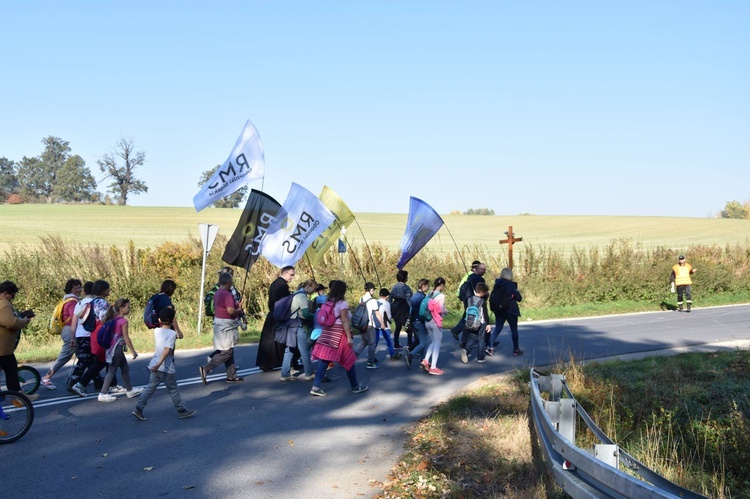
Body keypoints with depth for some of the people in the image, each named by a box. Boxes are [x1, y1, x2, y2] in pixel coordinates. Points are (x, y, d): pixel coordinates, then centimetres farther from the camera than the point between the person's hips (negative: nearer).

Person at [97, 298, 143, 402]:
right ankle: (103, 394, -3)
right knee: (112, 370, -4)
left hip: (112, 347, 9)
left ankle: (130, 390, 25)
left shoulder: (113, 319, 9)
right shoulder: (123, 321, -15)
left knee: (125, 368, 17)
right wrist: (133, 351, -10)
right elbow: (126, 338, -16)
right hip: (117, 348, -9)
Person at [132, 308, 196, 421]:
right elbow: (167, 350, -24)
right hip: (166, 367, -6)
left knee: (150, 388, 11)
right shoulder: (172, 333, -14)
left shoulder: (156, 331, 4)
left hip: (155, 366, 6)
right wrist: (160, 363, -29)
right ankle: (182, 411, 18)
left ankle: (138, 408, 3)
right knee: (173, 389, 6)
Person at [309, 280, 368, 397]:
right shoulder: (342, 303, -9)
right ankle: (355, 386, 17)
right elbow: (344, 321, -15)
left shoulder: (329, 302, 12)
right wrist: (349, 337, -16)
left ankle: (316, 387, -6)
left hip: (328, 332, 7)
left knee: (323, 360, 1)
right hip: (339, 334, -7)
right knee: (349, 361, 7)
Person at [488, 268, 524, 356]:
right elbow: (519, 298, -9)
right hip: (510, 311, -5)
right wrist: (518, 292, 8)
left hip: (499, 311, 5)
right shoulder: (511, 285, -14)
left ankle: (490, 347, -5)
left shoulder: (496, 284, 2)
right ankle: (516, 349, 15)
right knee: (514, 330, 9)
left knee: (497, 329, 8)